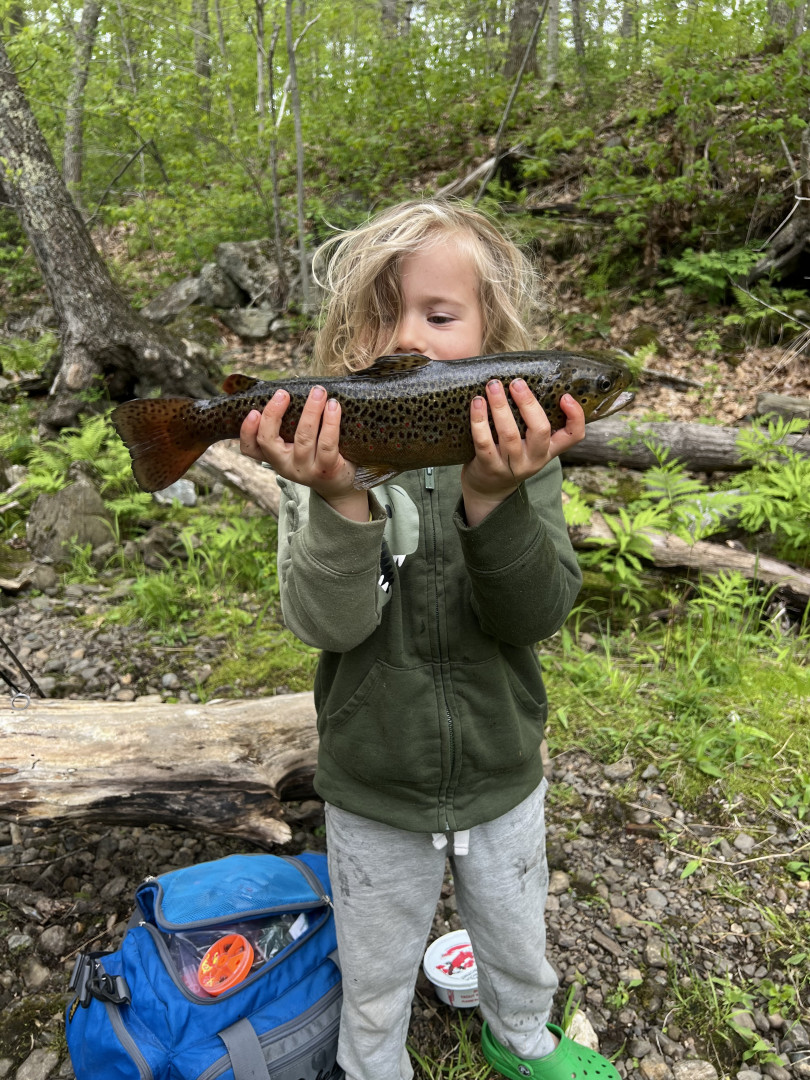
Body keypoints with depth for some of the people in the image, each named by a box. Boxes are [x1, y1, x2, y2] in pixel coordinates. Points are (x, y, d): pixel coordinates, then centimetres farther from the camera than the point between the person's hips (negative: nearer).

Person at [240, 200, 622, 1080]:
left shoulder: (518, 452, -12)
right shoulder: (329, 456, -15)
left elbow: (536, 616, -21)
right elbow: (330, 624, -25)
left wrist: (496, 499, -38)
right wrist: (338, 504, -43)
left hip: (503, 774, 2)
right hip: (374, 792, -1)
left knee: (519, 947, 29)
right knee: (376, 983, 23)